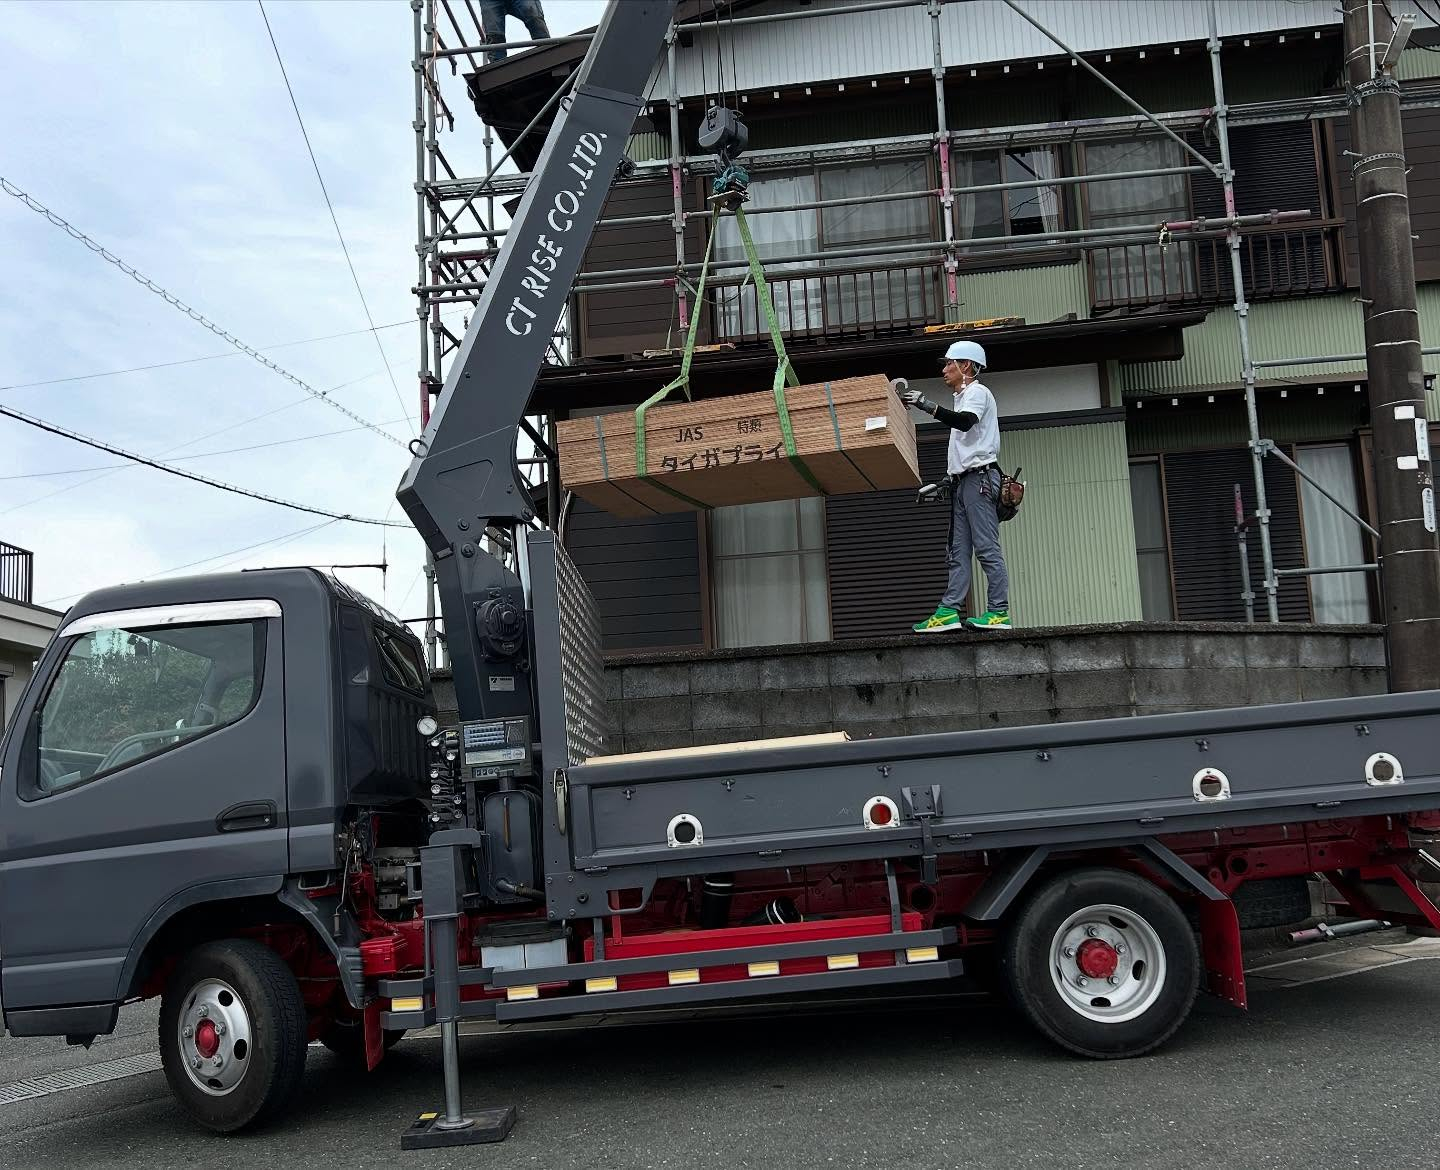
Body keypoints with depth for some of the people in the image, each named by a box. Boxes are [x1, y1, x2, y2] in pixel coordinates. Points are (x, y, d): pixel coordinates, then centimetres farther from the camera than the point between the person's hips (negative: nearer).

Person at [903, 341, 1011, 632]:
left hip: (979, 477, -10)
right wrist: (945, 482, 24)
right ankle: (949, 611, 1)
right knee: (958, 550, 4)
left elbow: (965, 422, -24)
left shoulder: (977, 392, -3)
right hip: (963, 481, 10)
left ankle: (999, 612, -12)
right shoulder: (963, 397, 26)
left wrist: (929, 406, -29)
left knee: (987, 547, -12)